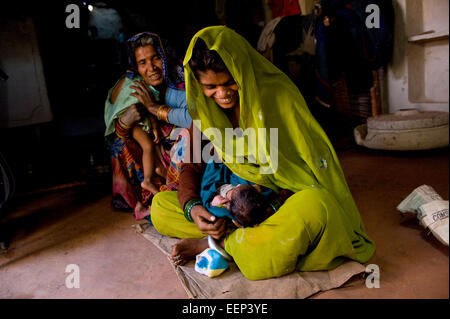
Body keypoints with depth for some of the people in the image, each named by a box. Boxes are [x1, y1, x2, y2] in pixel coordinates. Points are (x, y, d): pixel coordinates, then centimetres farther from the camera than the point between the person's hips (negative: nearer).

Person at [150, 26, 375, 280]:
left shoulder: (278, 92, -16)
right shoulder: (203, 108, -1)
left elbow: (313, 154, -13)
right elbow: (192, 164, 1)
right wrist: (191, 207, -20)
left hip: (287, 200, -3)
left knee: (313, 207, -39)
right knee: (160, 207, -6)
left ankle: (219, 243, -21)